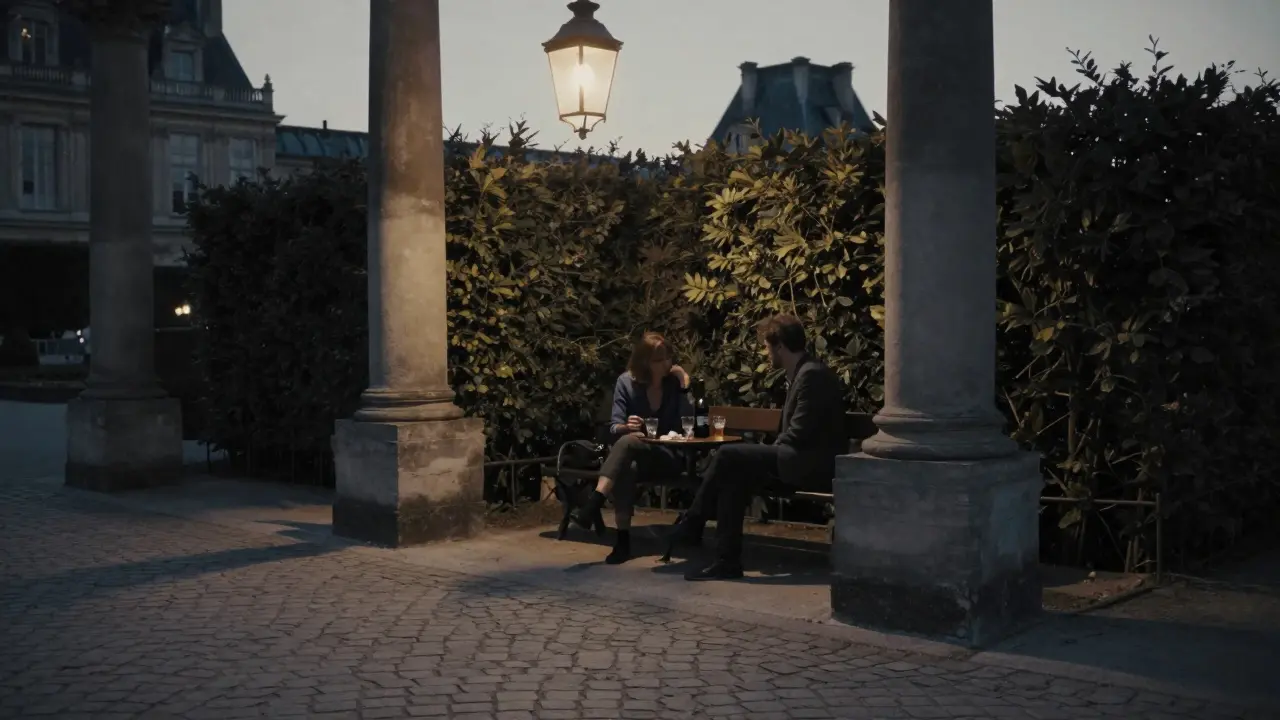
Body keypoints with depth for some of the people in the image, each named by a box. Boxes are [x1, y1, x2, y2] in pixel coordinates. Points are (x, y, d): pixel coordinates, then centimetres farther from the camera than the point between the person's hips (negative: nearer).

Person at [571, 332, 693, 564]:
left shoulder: (675, 382, 0)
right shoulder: (626, 382, 0)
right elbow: (614, 428, -4)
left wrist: (685, 387, -14)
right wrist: (626, 426, -27)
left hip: (668, 457, -1)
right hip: (631, 453, 1)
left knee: (628, 442, -36)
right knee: (626, 468, -39)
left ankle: (593, 505, -46)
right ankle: (622, 539, -40)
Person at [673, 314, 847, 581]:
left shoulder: (812, 374, -15)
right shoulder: (802, 373, 17)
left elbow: (799, 434, -20)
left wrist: (772, 451, -5)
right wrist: (771, 451, 4)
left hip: (813, 465, -10)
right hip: (803, 461, 10)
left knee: (728, 456, -15)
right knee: (734, 476, -2)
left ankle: (693, 523, -3)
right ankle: (727, 561, -5)